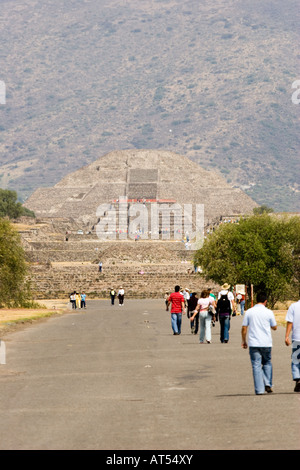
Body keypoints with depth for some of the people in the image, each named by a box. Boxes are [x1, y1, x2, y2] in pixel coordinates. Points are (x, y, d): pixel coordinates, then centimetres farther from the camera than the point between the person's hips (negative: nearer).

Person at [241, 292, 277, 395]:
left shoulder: (249, 312, 0)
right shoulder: (269, 312, -2)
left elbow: (244, 328, 1)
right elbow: (274, 327, 8)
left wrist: (244, 341, 13)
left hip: (253, 344, 0)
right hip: (266, 343, 0)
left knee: (256, 365, 1)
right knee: (267, 363, 19)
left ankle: (259, 389, -3)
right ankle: (268, 384, 6)